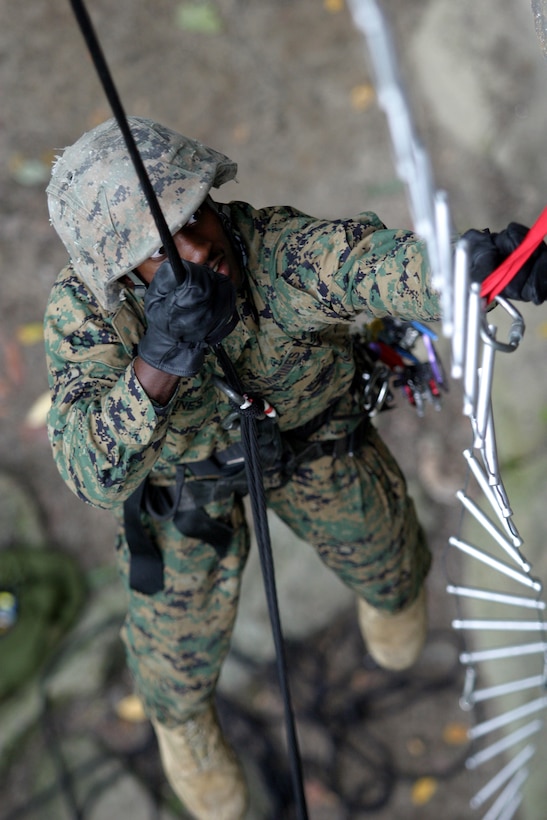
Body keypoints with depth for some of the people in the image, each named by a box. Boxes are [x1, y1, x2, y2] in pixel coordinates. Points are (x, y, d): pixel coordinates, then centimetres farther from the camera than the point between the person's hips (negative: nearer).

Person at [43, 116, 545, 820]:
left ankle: (392, 587, 63)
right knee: (181, 611, 15)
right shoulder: (83, 308, -35)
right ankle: (179, 715, 52)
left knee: (372, 542, 23)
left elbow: (375, 263, -60)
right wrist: (157, 364, -61)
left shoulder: (276, 251, -41)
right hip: (181, 469, 0)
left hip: (312, 430, 1)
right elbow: (93, 473, -44)